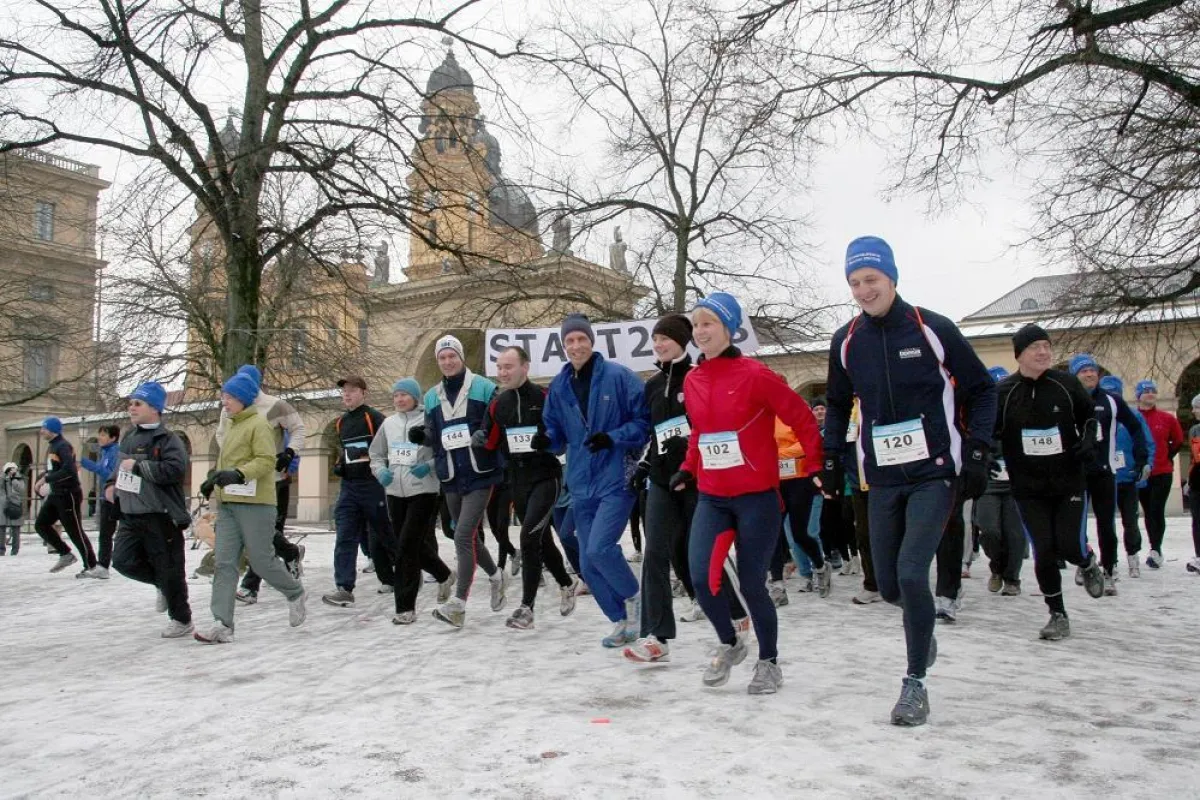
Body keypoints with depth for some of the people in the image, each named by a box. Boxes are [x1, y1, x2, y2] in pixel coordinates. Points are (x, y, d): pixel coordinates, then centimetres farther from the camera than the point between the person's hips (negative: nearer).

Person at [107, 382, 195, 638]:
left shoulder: (168, 439, -11)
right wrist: (110, 484, 12)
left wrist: (137, 466, -20)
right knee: (123, 560, 1)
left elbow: (174, 470, -26)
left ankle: (181, 620, 16)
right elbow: (117, 467, 31)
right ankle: (162, 585, 27)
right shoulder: (127, 438, 15)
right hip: (130, 515, 8)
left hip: (160, 516, -8)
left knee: (169, 569, 0)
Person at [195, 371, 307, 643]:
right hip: (227, 504, 8)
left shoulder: (258, 425, -7)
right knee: (225, 563, -1)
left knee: (261, 561, -2)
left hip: (255, 503, -8)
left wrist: (238, 474, -28)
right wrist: (214, 480, 16)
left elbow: (267, 461, -17)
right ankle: (222, 625, -4)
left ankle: (295, 594, 24)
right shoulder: (232, 427, 20)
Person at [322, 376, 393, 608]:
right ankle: (344, 588, -7)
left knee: (383, 534, 8)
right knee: (345, 537, -4)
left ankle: (393, 577, 30)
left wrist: (371, 461, -17)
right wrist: (339, 465, 16)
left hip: (373, 484, -6)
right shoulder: (341, 422, 15)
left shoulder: (374, 418, -8)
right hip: (349, 486, 6)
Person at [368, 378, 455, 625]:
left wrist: (429, 466, -20)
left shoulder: (428, 420, -6)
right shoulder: (388, 423, 10)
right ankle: (444, 575, 40)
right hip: (395, 493, 6)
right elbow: (376, 455, 17)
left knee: (407, 547, -10)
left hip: (423, 491, -6)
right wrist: (381, 471, -2)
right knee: (415, 545, 14)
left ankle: (406, 607, -1)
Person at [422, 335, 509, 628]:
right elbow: (433, 436, 17)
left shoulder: (484, 388, -4)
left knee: (463, 537, -13)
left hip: (480, 475, -6)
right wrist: (422, 436, -5)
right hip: (451, 479, 6)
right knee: (468, 537, 17)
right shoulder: (431, 397, 12)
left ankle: (458, 604, -9)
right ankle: (496, 576, 42)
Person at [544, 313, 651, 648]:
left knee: (599, 549, -19)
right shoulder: (558, 386, 8)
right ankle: (622, 621, 27)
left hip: (617, 480, -6)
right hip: (581, 485, 6)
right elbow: (556, 433, 15)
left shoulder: (618, 376, -7)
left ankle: (633, 597, 11)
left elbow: (644, 421, -6)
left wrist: (612, 438, -19)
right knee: (588, 563, 8)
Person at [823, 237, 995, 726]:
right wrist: (832, 457, 8)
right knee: (889, 586, 7)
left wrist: (976, 452, -7)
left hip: (935, 474, -4)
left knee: (911, 574, -15)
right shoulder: (846, 342, 3)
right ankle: (923, 628, 43)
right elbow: (838, 404, 17)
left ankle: (916, 683, 4)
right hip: (882, 479, 4)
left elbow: (981, 390, 1)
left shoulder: (932, 329, -8)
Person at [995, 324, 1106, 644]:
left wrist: (1089, 442, -5)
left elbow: (1089, 416, 11)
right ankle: (1058, 615, 16)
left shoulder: (1067, 384, -3)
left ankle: (1089, 564, 32)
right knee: (1044, 551, -2)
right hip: (1028, 488, 0)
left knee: (1071, 546, -7)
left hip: (1070, 483, 0)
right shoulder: (1004, 392, -6)